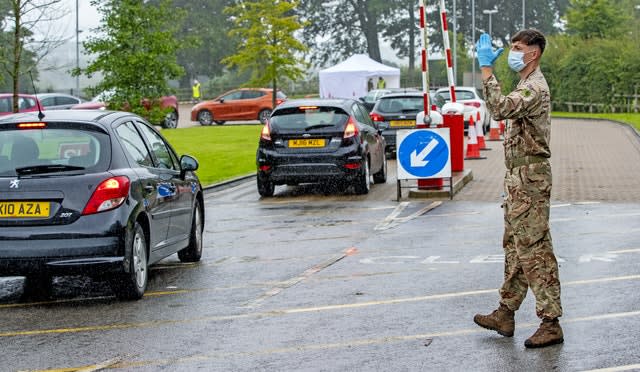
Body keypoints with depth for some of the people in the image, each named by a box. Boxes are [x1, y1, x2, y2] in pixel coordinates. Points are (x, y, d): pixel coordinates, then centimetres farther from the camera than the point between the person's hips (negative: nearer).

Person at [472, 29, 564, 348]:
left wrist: (486, 68, -29)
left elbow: (500, 109, -33)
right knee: (515, 248, 15)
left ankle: (551, 324, -9)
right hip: (518, 176, 11)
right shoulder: (527, 86, 19)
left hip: (530, 177, -11)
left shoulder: (535, 87, -16)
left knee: (535, 250, -10)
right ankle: (505, 314, 23)